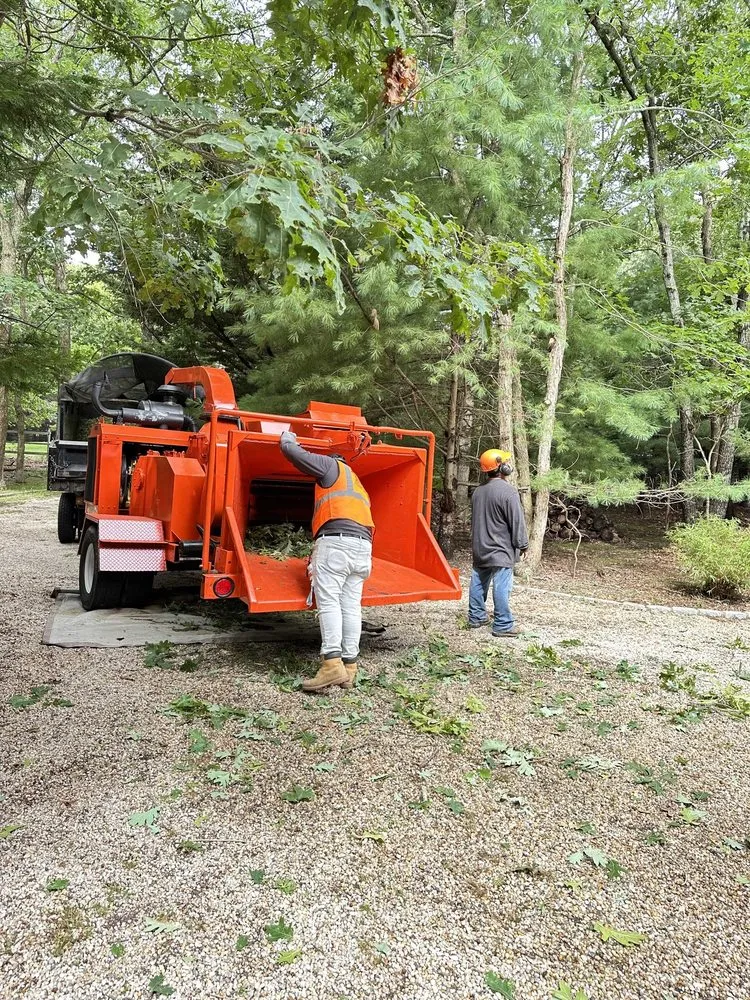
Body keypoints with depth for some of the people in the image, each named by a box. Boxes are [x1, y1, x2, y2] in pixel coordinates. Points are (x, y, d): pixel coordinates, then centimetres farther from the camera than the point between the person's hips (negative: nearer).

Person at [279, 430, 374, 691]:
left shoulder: (331, 466, 14)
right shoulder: (358, 487, 36)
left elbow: (293, 453, 6)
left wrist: (287, 438, 31)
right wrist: (317, 557, 36)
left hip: (336, 539, -7)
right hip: (363, 545, 8)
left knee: (328, 601, -11)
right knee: (351, 606, 5)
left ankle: (332, 664, -20)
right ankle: (349, 667, 3)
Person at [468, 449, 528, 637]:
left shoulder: (478, 491, 9)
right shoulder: (508, 491, -17)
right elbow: (517, 522, -15)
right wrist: (522, 544, -4)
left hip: (480, 548, 8)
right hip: (501, 550, -8)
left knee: (478, 582, 14)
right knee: (501, 586, -4)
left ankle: (476, 617, 23)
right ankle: (503, 625, 0)